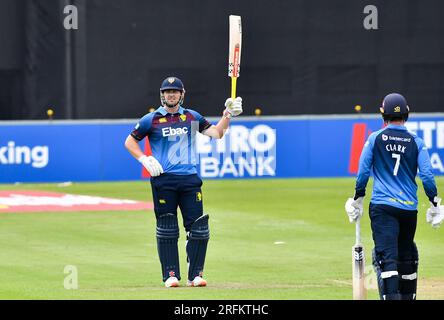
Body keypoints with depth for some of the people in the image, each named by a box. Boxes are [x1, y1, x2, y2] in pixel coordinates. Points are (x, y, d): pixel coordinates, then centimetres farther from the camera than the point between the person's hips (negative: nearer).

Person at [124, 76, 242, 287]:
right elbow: (130, 141, 9)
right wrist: (144, 159, -5)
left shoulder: (192, 117, 12)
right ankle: (170, 275, 5)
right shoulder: (151, 119, 3)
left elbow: (216, 133, 11)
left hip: (189, 179, 2)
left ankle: (195, 275, 2)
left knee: (198, 226, -4)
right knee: (166, 228, 0)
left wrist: (228, 115, -2)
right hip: (163, 180, -2)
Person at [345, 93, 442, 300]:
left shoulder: (375, 139, 0)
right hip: (409, 208, 3)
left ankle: (391, 297, -28)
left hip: (382, 207, -3)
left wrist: (357, 202, 12)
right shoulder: (416, 142, 4)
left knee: (386, 256, -13)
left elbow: (363, 172, 1)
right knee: (406, 257, 18)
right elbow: (427, 176, -1)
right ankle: (407, 297, 25)